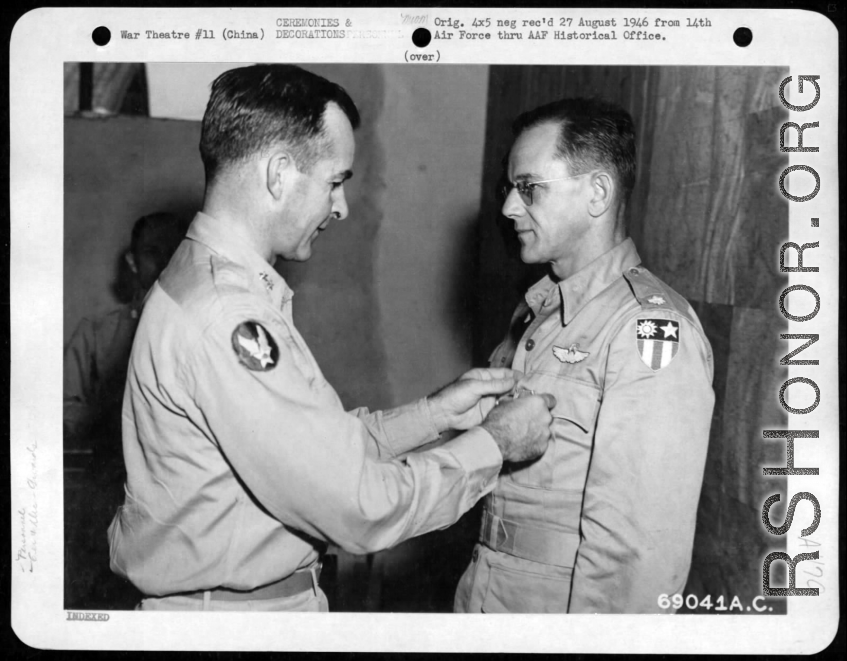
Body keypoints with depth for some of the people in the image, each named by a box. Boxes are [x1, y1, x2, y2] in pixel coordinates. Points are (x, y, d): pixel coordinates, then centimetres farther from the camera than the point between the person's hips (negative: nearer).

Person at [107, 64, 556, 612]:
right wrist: (493, 442, -13)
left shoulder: (209, 280, 6)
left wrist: (435, 413, 2)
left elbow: (320, 443, 8)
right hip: (238, 607, -9)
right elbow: (360, 509, -25)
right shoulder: (226, 317, -26)